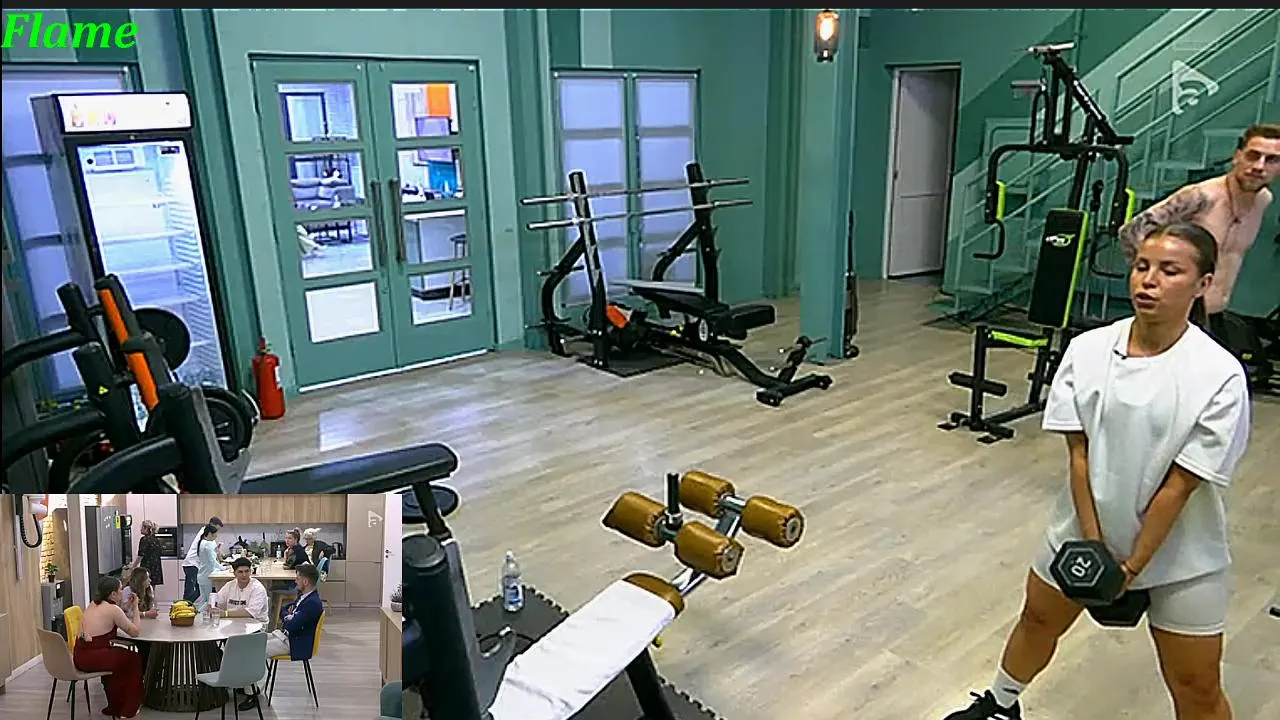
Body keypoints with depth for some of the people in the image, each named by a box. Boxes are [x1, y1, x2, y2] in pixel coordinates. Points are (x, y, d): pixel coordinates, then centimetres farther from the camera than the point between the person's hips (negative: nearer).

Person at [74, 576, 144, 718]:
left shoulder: (92, 605, 11)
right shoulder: (113, 609, -13)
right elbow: (135, 632, -7)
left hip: (80, 656, 8)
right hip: (92, 658, -8)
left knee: (119, 655, 30)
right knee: (135, 659, 13)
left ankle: (115, 705, 37)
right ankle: (128, 709, 23)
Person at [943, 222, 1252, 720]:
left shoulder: (1219, 376, -20)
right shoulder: (1088, 349, -12)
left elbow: (1180, 485, -18)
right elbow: (1078, 454, -9)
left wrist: (1133, 566, -14)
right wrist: (1092, 547, -11)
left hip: (1179, 552, -3)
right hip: (1086, 527, 3)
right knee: (1038, 618, 21)